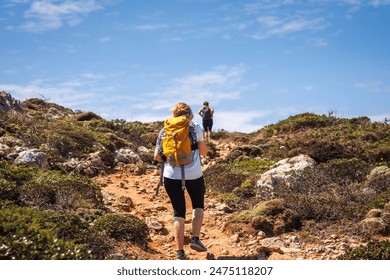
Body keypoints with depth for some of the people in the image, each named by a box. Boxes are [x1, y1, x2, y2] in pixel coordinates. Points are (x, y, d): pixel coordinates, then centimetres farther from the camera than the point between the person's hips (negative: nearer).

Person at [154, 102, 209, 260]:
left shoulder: (164, 131, 8)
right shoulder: (195, 128, 2)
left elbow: (157, 157, 4)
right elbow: (204, 152, 8)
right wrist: (205, 147, 29)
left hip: (171, 175, 2)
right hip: (193, 174, -2)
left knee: (178, 212, 11)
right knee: (198, 205, 22)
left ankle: (179, 251, 5)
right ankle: (195, 239, 7)